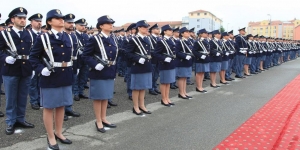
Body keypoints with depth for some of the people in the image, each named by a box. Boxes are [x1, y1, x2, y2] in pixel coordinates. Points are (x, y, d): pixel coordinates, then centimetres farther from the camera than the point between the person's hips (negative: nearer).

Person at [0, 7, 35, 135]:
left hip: (26, 71, 4)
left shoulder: (29, 35, 11)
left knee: (23, 98, 12)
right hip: (10, 71, -4)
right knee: (11, 98, 5)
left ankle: (20, 119, 26)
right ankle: (11, 122, 16)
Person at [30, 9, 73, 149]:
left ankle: (58, 133, 31)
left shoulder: (68, 37, 8)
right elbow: (33, 56, -5)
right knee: (49, 107, 6)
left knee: (61, 105, 15)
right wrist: (41, 69, -18)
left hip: (66, 77, 6)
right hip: (50, 78, -5)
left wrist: (70, 68, 9)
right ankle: (51, 137, 19)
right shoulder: (43, 38, -9)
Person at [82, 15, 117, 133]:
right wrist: (95, 65, -23)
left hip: (110, 73, 7)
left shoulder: (112, 40, 11)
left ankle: (104, 119, 27)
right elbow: (85, 55, -12)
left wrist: (114, 70, 12)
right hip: (98, 73, -7)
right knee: (98, 97, 4)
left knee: (106, 97, 15)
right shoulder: (94, 39, -11)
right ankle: (98, 122, 15)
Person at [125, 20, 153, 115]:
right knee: (137, 88, 3)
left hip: (147, 67, 7)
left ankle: (142, 106, 25)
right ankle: (135, 107, 13)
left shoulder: (147, 40, 12)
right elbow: (128, 53, -14)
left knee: (143, 87, 14)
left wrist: (149, 57, 6)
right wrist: (138, 59, -22)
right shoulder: (133, 40, -11)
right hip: (138, 68, -7)